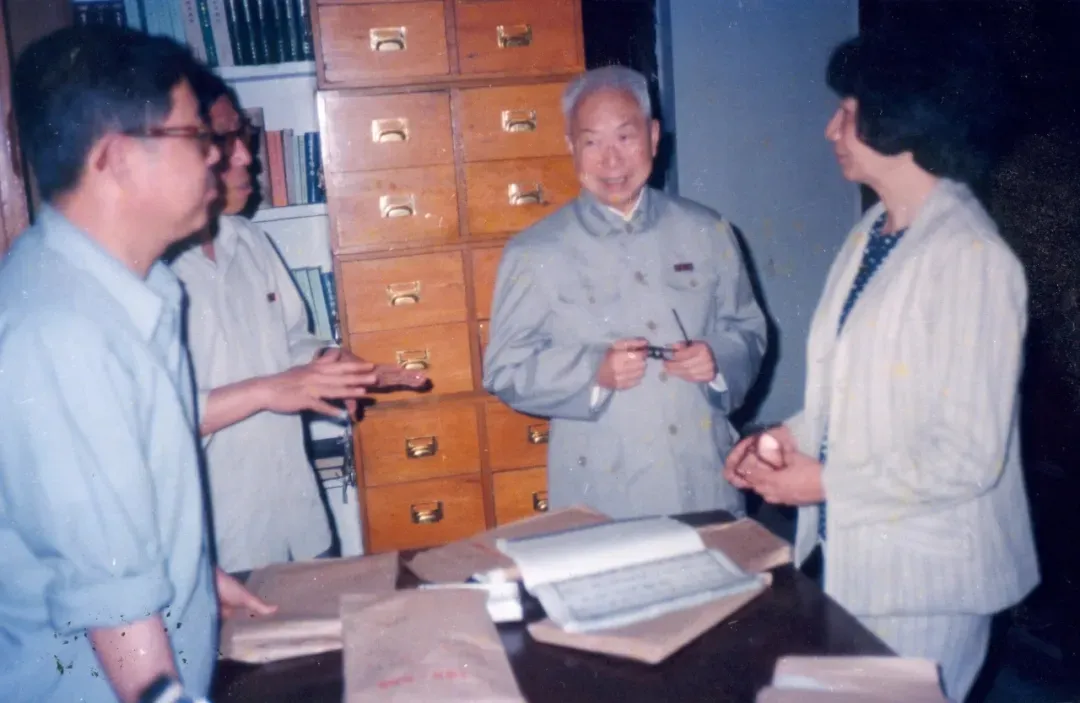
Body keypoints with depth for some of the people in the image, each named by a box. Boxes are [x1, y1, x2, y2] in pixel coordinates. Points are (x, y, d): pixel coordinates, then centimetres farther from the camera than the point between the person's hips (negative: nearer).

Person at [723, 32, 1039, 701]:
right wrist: (792, 438, -1)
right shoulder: (871, 236, 4)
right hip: (849, 548, 7)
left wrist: (827, 484, -14)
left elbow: (968, 457, -21)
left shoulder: (971, 257, -21)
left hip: (921, 573, -7)